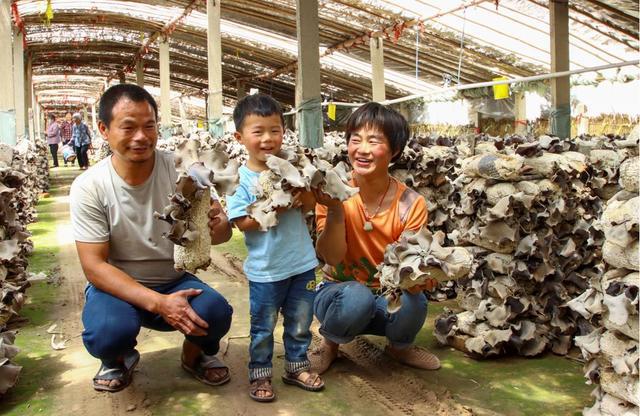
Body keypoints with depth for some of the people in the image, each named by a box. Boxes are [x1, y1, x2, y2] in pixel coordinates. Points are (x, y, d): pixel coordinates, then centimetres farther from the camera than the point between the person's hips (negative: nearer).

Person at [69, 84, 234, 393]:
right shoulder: (88, 187, -16)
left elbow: (223, 233, -11)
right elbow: (94, 266, -17)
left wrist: (216, 226, -38)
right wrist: (158, 303, -30)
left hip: (174, 280, 2)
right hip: (117, 285, -1)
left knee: (216, 312, -27)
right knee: (107, 332, -32)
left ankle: (194, 353, 11)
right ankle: (118, 359, 8)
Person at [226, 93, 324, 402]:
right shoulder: (241, 178, -12)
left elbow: (309, 206, 2)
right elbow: (243, 222, -16)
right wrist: (275, 208, -24)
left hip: (302, 263, 4)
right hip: (265, 269, -3)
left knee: (300, 324, 19)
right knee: (263, 328, 13)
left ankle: (297, 366, 38)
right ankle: (260, 374, 31)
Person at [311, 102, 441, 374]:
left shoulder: (411, 204, -14)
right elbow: (332, 257, -21)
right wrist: (335, 209, -35)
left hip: (387, 301, 2)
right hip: (339, 292, -1)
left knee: (413, 303, -30)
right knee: (357, 296, -35)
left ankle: (399, 346, 7)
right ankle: (329, 344, 0)